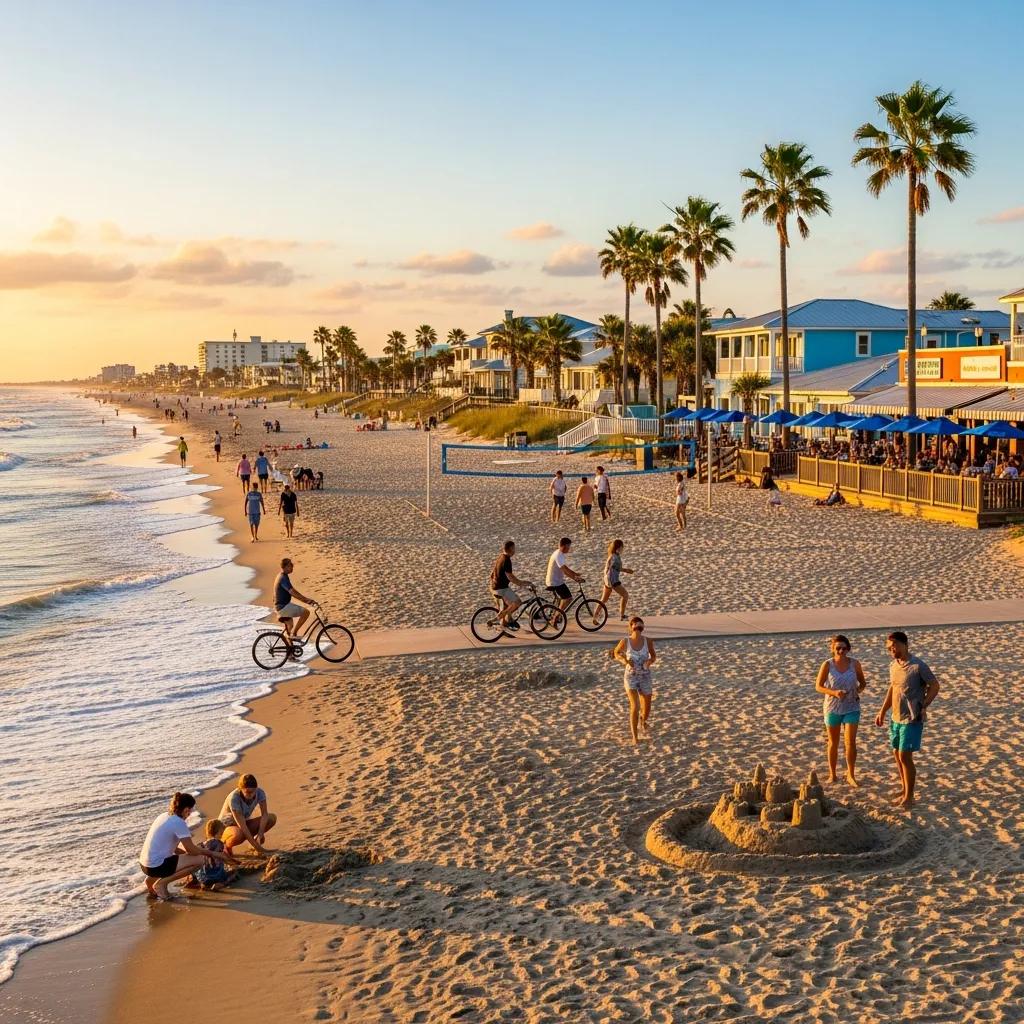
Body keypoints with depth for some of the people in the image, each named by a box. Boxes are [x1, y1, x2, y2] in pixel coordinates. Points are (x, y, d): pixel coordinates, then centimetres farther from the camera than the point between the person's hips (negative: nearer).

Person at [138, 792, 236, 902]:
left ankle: (152, 879, 17)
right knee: (200, 859, -10)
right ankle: (162, 883, -7)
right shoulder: (178, 822, -14)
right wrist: (211, 853, 7)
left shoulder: (164, 816, 12)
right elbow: (191, 850, -10)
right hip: (155, 866, -9)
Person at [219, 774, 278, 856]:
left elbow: (264, 814, -17)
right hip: (226, 827, -5)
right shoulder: (234, 798, -32)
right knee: (238, 834, -42)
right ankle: (226, 845, -8)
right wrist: (257, 847, -35)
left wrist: (259, 835, -33)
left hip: (244, 823, 5)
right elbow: (242, 826, -33)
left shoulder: (259, 793, -16)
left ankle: (255, 840, 5)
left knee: (272, 818, -16)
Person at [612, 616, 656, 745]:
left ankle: (643, 722, 49)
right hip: (631, 677, -2)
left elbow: (654, 656, 5)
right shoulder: (625, 641, -13)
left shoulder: (648, 641, -10)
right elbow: (616, 653, 5)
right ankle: (635, 737, -7)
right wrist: (623, 660, -16)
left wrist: (650, 661, -19)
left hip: (645, 677, 2)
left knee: (646, 710, 12)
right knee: (635, 707, -19)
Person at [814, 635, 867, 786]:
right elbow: (818, 686, -5)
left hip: (851, 707, 0)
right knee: (833, 743, 12)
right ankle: (832, 774, 26)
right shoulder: (827, 665, -9)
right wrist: (834, 692, -21)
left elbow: (863, 682, 9)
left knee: (851, 742, -7)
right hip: (832, 708, 0)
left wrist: (858, 690, -13)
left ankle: (851, 775, 7)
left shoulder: (854, 663, -4)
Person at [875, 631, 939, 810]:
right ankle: (905, 792, 25)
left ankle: (909, 797, 5)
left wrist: (923, 706, -15)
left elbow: (934, 686, -9)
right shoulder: (893, 666, 7)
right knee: (897, 755, 12)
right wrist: (882, 712, 16)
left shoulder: (918, 666, -15)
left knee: (905, 756, -6)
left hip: (911, 720, -7)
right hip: (895, 718, 7)